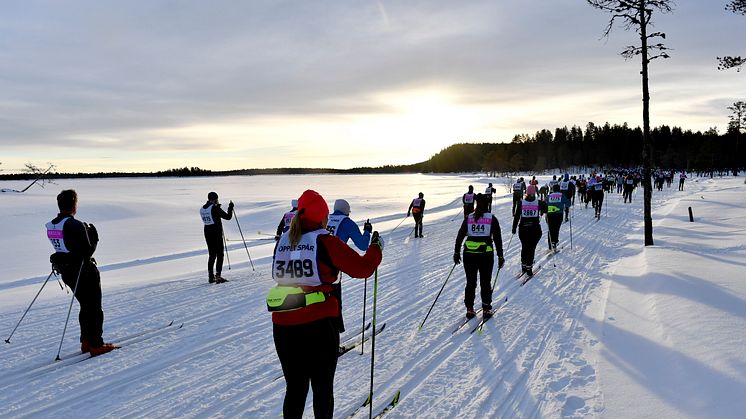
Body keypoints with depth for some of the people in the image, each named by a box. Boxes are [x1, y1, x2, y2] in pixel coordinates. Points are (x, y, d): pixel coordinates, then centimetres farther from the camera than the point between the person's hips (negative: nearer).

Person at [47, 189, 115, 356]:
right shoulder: (76, 226, -23)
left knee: (85, 307, 21)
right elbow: (88, 250, -22)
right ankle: (96, 345, 8)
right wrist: (93, 234, -7)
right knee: (95, 309, 4)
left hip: (66, 272, 8)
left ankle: (86, 342, 27)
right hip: (84, 273, -8)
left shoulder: (50, 226, 3)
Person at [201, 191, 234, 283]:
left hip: (207, 233, 7)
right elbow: (228, 217, -11)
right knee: (219, 254, -4)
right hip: (217, 233, -7)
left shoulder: (202, 209, 8)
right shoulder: (215, 208, -13)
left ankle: (211, 276, 16)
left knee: (211, 255, 15)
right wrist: (230, 207, 5)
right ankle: (218, 275, -12)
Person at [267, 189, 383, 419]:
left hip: (282, 325, 5)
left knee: (295, 389, 18)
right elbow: (362, 268, -7)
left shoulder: (282, 241, 7)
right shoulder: (325, 242, -9)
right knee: (323, 389, 12)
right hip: (318, 325, -5)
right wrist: (376, 247, 11)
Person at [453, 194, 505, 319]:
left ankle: (469, 309, 14)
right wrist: (500, 256, 4)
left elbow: (459, 236, 2)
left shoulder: (469, 218, 4)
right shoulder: (492, 219, -1)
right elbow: (497, 239, -2)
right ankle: (486, 309, 14)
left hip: (469, 254, 2)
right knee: (485, 283, 10)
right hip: (486, 255, -2)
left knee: (470, 282, 12)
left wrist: (456, 253, 9)